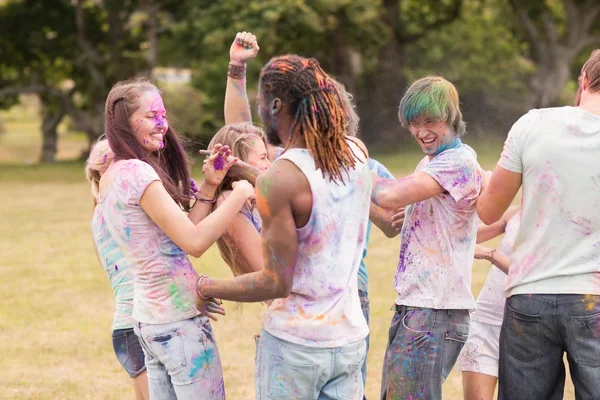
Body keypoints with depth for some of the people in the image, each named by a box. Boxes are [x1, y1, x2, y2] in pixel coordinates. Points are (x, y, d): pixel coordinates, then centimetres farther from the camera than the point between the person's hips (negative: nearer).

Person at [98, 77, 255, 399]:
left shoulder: (111, 176, 11)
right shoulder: (137, 172, -18)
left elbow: (179, 233, 10)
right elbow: (194, 242, -23)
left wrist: (209, 187, 6)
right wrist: (239, 194, -14)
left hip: (148, 317, 10)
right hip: (179, 319, -10)